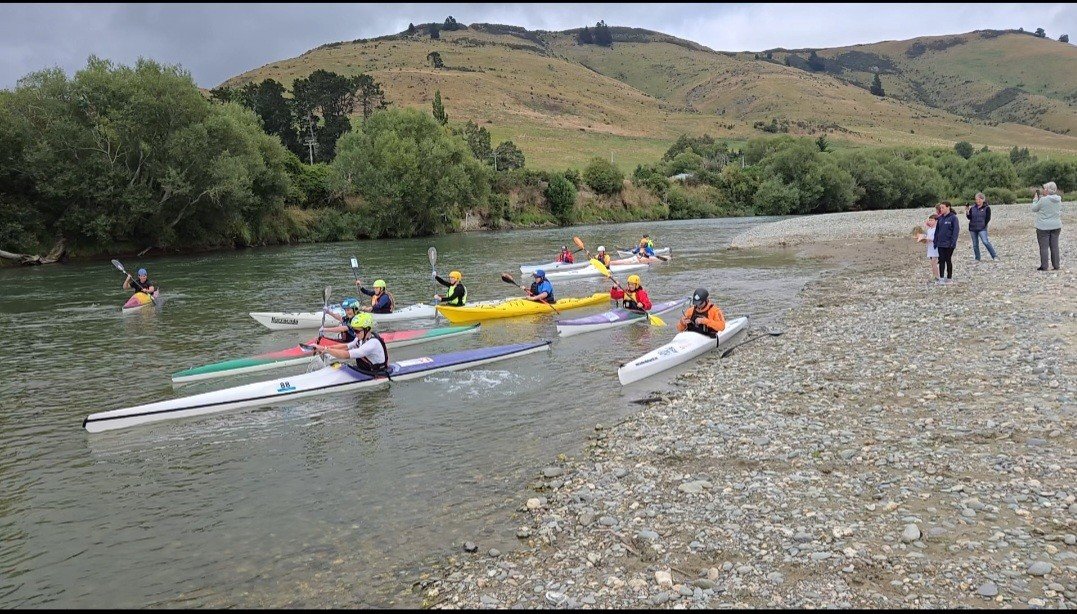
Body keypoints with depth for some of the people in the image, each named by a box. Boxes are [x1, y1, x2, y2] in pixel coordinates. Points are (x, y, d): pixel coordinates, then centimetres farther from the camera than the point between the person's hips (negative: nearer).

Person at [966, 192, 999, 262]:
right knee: (975, 244, 7)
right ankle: (977, 259, 16)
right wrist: (967, 212, -13)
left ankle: (995, 256, -11)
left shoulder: (987, 208, 0)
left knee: (986, 242, -18)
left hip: (982, 229, -4)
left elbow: (988, 218, -2)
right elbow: (969, 217, 3)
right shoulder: (973, 208, 9)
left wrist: (983, 226, -10)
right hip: (972, 228, 4)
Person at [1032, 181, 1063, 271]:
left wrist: (1035, 199, 8)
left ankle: (1044, 266, 1)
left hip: (1044, 227, -6)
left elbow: (1034, 209, -5)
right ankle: (1056, 265, 14)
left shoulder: (1043, 200, -17)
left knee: (1044, 247, -1)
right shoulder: (1058, 200, 4)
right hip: (1056, 226, 6)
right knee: (1055, 246, 11)